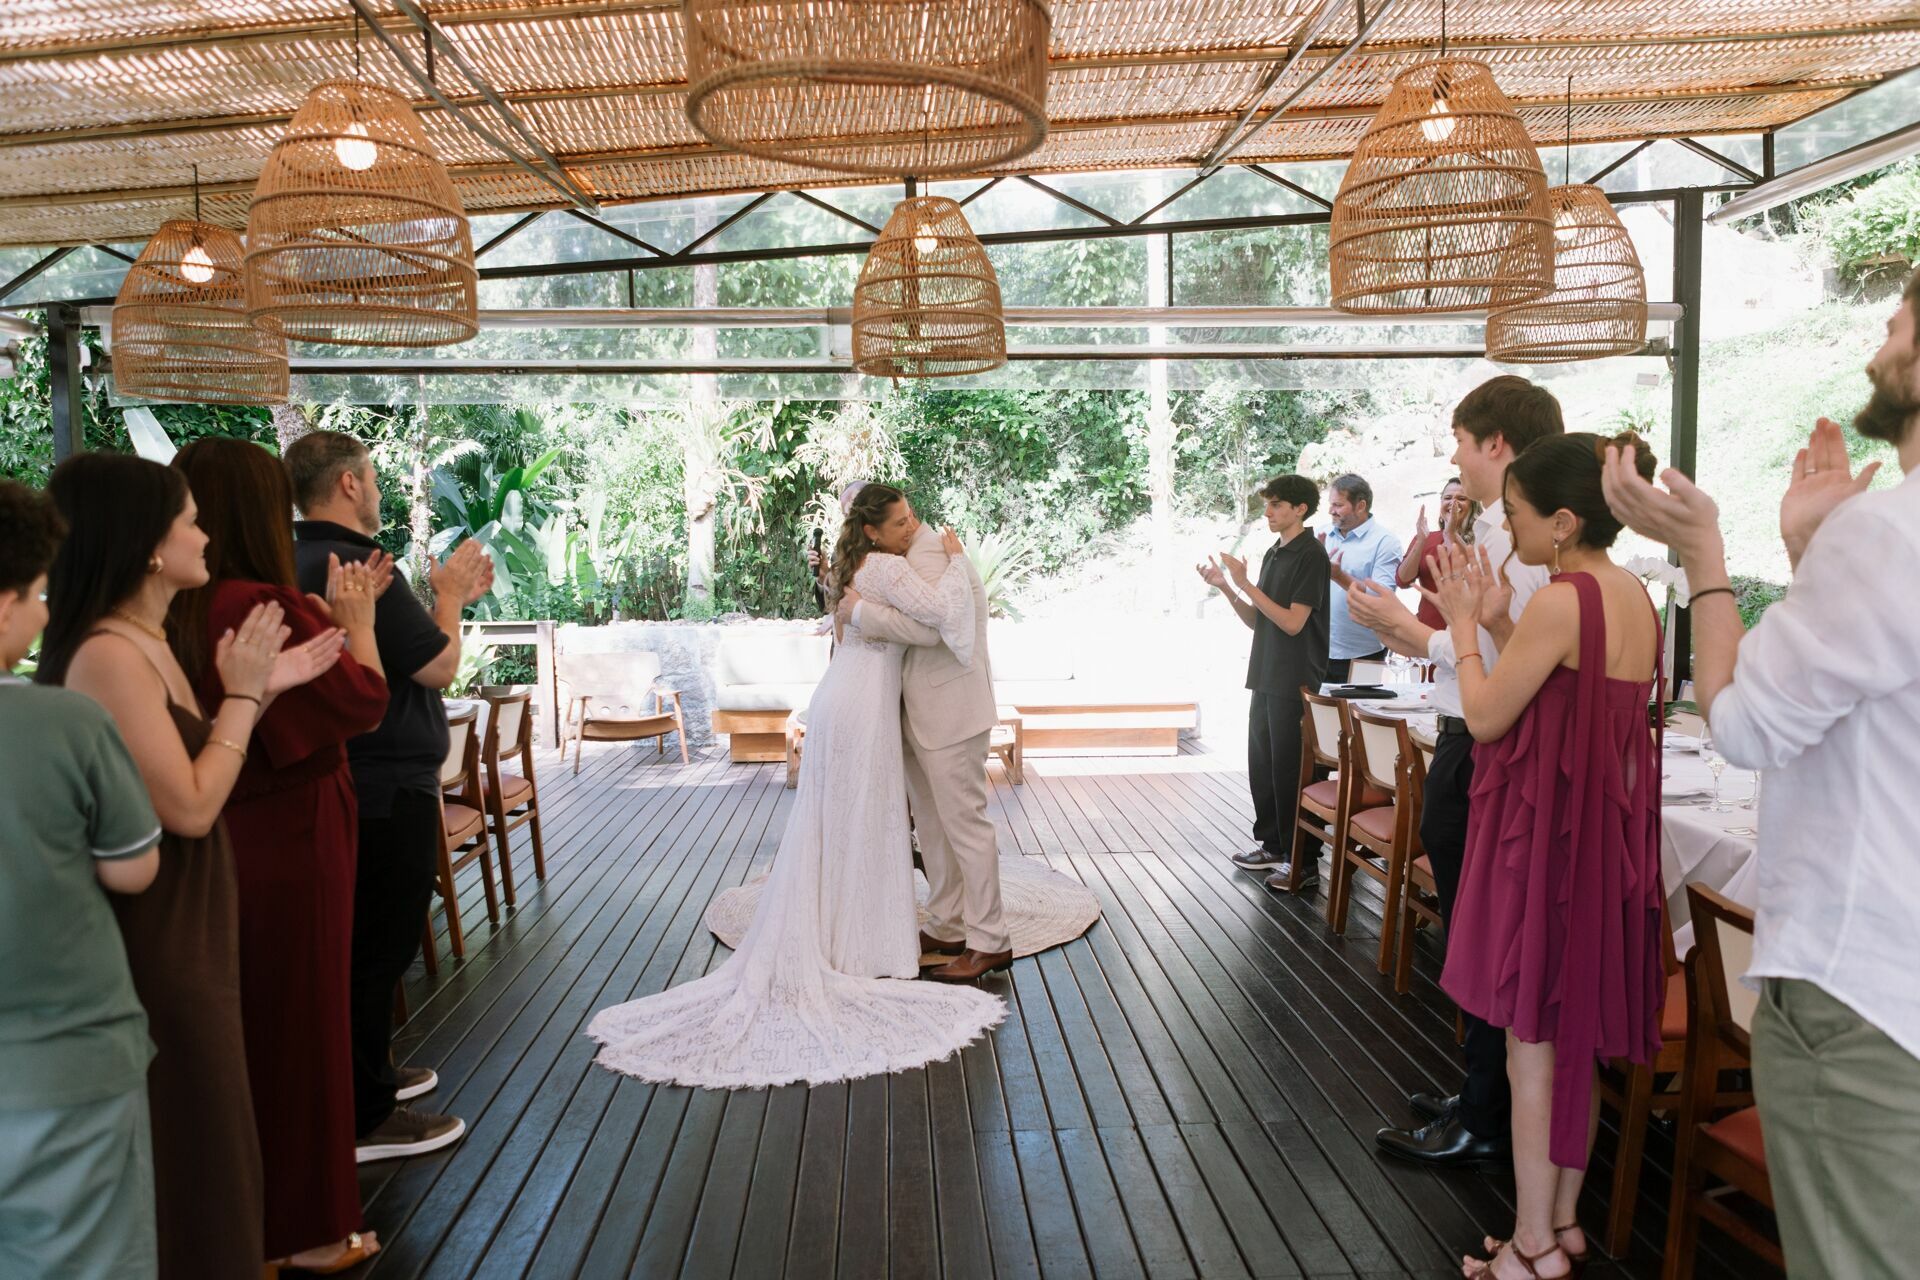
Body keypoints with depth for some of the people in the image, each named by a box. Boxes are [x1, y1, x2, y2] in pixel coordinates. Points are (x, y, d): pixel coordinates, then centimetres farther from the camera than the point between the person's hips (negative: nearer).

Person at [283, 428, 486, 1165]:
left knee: (360, 939, 21)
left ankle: (365, 1071, 36)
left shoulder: (302, 563, 10)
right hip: (388, 791, -10)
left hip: (347, 784, 10)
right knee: (381, 945, -1)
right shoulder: (353, 564, -21)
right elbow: (439, 666, -19)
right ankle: (364, 1119, 9)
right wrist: (449, 595, -4)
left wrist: (449, 597, 12)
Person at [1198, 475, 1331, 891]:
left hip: (1297, 682, -8)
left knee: (1290, 770, -4)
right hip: (1267, 677, 8)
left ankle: (1303, 860, 4)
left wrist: (1244, 583, -20)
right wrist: (1225, 587, 0)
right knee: (1262, 764, 13)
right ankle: (1272, 844, 26)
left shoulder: (1311, 555, -12)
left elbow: (1293, 622, -19)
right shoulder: (1273, 554, 13)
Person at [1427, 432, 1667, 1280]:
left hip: (1549, 832, -9)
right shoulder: (1634, 597, 7)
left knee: (1532, 1039, 3)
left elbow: (1486, 717, -14)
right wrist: (1497, 617, 10)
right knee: (1577, 1037, 17)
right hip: (1607, 828, 9)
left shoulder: (1561, 600, -20)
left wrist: (1463, 622, -3)